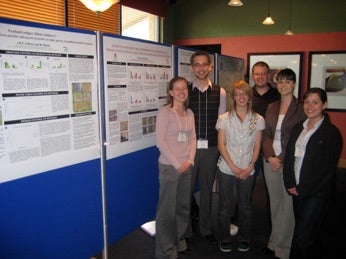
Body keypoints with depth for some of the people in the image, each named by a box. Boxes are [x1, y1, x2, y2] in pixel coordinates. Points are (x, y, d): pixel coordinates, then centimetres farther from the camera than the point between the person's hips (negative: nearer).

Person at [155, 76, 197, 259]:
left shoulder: (189, 113, 9)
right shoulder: (165, 112, -10)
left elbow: (193, 139, 10)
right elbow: (160, 142, -14)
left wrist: (189, 161, -5)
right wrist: (177, 164, -14)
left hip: (186, 167, 6)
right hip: (169, 167, -6)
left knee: (183, 206, 14)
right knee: (167, 209, 2)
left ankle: (179, 242, 33)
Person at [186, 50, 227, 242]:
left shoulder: (220, 93, 3)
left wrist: (221, 147, 3)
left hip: (211, 147, 2)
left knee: (207, 189, 14)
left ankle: (206, 228, 32)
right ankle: (185, 230, 24)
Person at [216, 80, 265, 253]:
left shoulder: (258, 120, 0)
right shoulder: (224, 118, -3)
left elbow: (257, 146, 2)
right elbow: (221, 144, -5)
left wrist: (250, 167, -8)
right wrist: (233, 167, -11)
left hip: (247, 171, 1)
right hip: (226, 169, -1)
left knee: (245, 206, 12)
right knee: (225, 205, 8)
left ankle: (243, 239, 31)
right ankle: (224, 239, 26)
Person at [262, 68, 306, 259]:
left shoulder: (301, 108, -5)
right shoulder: (272, 107, 11)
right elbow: (266, 134, 10)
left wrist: (283, 160, -12)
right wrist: (270, 156, -4)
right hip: (270, 160, 5)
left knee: (288, 204, 1)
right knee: (274, 202, 12)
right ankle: (274, 241, 26)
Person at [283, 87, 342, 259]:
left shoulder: (331, 132, -8)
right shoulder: (298, 128, 10)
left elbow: (327, 169, -12)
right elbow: (288, 157, 8)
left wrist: (302, 189, -11)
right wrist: (290, 185, -3)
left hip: (317, 193, -6)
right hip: (298, 191, 6)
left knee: (301, 237, -7)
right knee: (309, 236, 15)